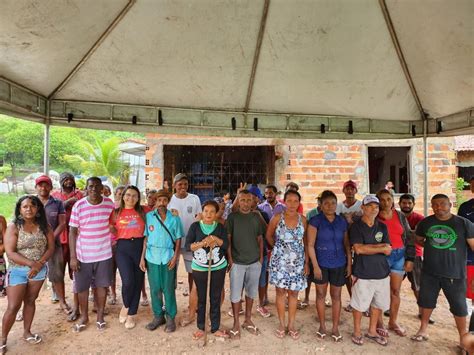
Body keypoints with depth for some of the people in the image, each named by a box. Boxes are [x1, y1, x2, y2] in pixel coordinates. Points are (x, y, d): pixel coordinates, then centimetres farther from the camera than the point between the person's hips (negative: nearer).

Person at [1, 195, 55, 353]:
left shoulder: (44, 226, -2)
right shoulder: (14, 227, -10)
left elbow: (51, 247, -3)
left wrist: (40, 263, -17)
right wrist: (31, 263, -23)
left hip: (39, 270, 3)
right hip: (17, 271, -2)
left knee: (30, 301, 15)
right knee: (13, 306, 2)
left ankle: (27, 332, 32)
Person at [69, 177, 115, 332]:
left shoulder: (109, 203, -4)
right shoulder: (78, 206, -8)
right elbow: (72, 232, -5)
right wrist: (73, 257, -7)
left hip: (104, 254, 1)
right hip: (83, 254, 0)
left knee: (101, 285, 12)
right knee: (82, 287, 12)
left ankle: (100, 315, 30)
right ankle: (84, 316, 33)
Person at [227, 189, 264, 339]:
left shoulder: (256, 217, 3)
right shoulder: (232, 217, -6)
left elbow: (260, 238, 9)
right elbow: (227, 238, -5)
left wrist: (261, 257, 5)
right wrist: (229, 258, -9)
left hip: (254, 262, 3)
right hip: (237, 262, -3)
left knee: (251, 291, 14)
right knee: (236, 293, 5)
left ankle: (248, 320, 31)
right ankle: (236, 323, 21)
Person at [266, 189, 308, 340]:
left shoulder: (303, 219, -2)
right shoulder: (277, 218, -8)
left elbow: (306, 242, 2)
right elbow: (268, 236, 6)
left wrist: (307, 262, 0)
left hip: (297, 262, 2)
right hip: (280, 261, -1)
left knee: (293, 293, 11)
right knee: (281, 292, 9)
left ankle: (291, 325, 27)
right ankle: (282, 324, 25)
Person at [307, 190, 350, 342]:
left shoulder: (342, 221, 3)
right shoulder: (315, 220, -8)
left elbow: (347, 244, 8)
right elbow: (310, 245, -10)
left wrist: (349, 263, 4)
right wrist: (315, 265, -13)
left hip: (339, 264, 2)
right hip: (321, 263, -2)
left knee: (336, 296, 11)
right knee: (321, 294, 11)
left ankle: (335, 328, 26)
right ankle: (322, 325, 29)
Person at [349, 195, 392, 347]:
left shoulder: (382, 227, 7)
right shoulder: (356, 226, -8)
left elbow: (388, 250, -2)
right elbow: (358, 249, -19)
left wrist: (368, 246, -15)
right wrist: (380, 248, -11)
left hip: (382, 272, 5)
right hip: (363, 273, -5)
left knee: (379, 304, 16)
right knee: (359, 304, 7)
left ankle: (372, 331, 35)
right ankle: (357, 332, 28)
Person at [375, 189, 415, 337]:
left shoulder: (400, 216, 6)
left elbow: (409, 237, 9)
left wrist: (410, 258, 4)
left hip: (399, 255, 4)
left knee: (396, 291, 13)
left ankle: (393, 322, 28)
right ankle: (379, 323, 17)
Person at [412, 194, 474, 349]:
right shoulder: (425, 223, 1)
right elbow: (419, 240, 17)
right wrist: (432, 247, 4)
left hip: (454, 273, -3)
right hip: (429, 272, 3)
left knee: (459, 306, 9)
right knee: (426, 301, 15)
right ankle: (423, 330, 34)